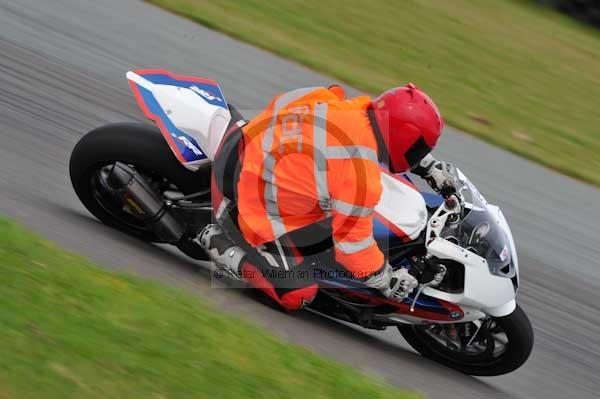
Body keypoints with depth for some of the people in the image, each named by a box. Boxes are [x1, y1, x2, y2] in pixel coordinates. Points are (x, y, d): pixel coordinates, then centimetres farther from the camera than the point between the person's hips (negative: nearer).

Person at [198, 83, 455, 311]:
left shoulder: (358, 110, -3)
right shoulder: (362, 178, -25)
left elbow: (397, 140, 21)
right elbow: (351, 240, -15)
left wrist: (432, 168, 28)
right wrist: (387, 281, -1)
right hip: (251, 202, -8)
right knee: (294, 295, -2)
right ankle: (219, 243, 1)